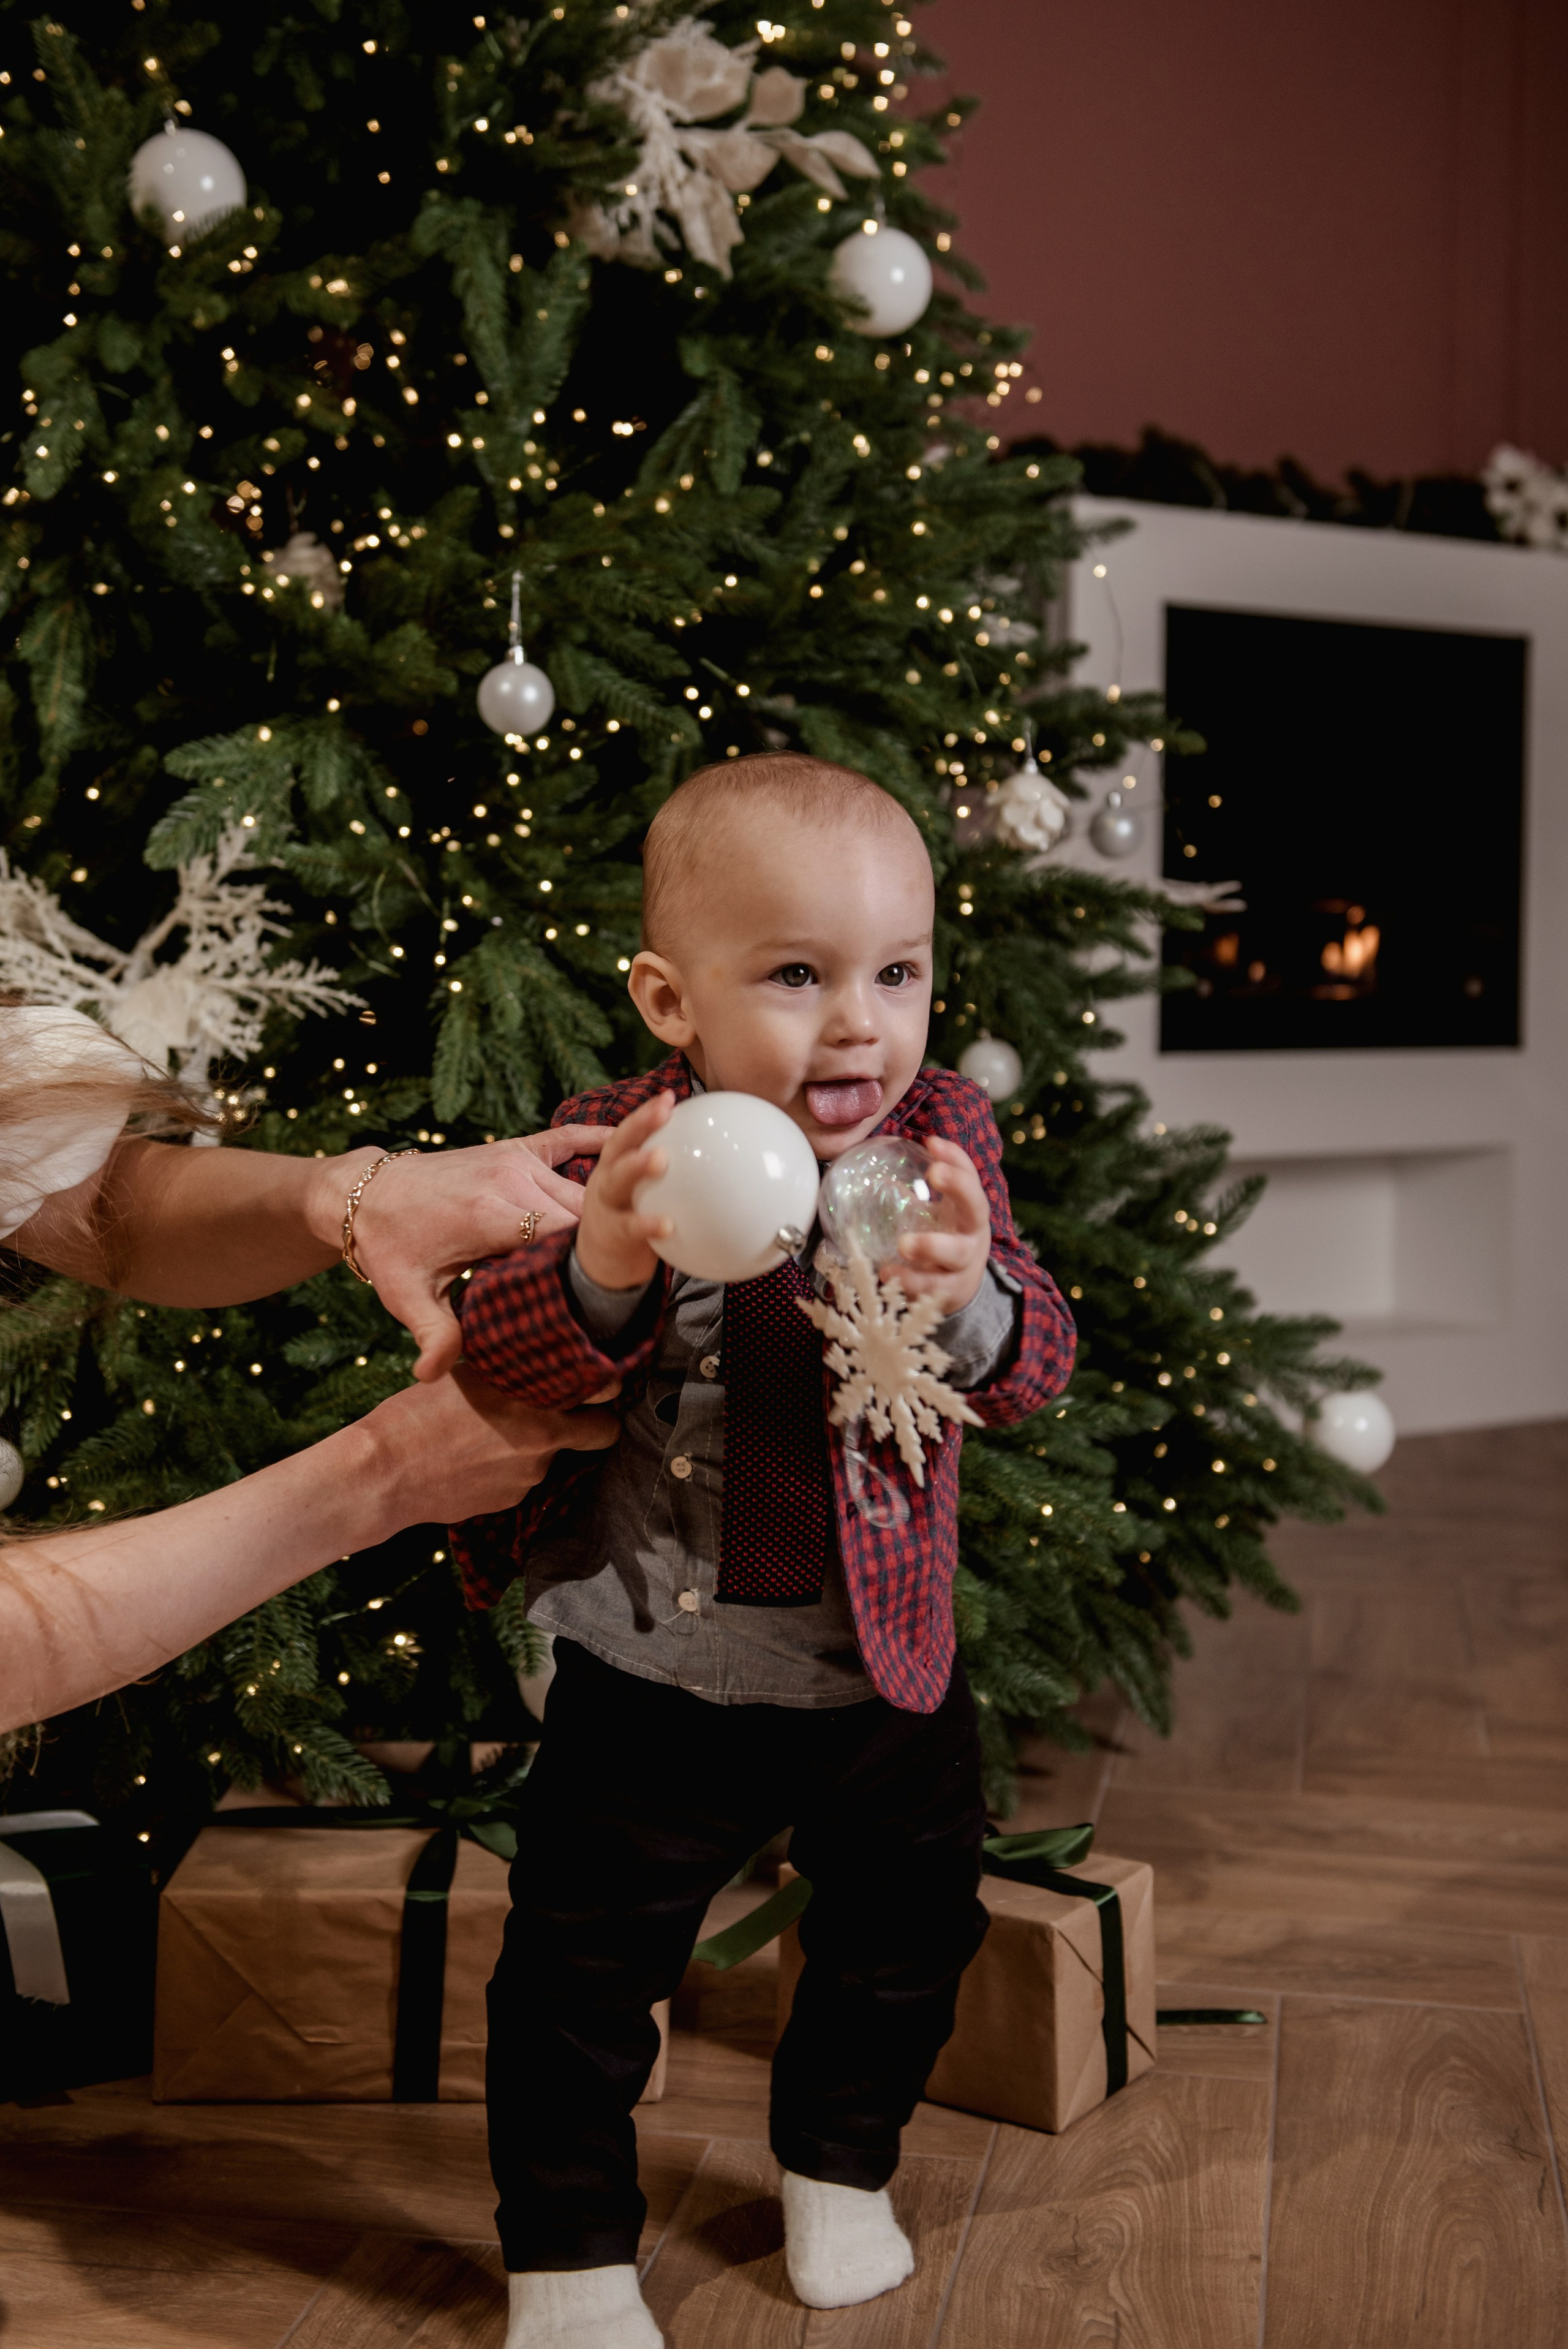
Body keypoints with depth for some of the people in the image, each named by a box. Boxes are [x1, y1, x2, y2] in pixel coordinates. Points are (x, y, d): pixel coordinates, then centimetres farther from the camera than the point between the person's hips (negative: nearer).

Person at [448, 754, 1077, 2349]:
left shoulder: (940, 1138, -9)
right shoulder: (610, 1148, -15)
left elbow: (1037, 1370, -16)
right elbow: (486, 1358, -23)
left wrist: (971, 1301, -40)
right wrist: (598, 1277, -44)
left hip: (884, 1677, 3)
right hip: (648, 1681, -2)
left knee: (899, 1936, 21)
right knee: (579, 1973, 7)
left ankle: (837, 2168, 48)